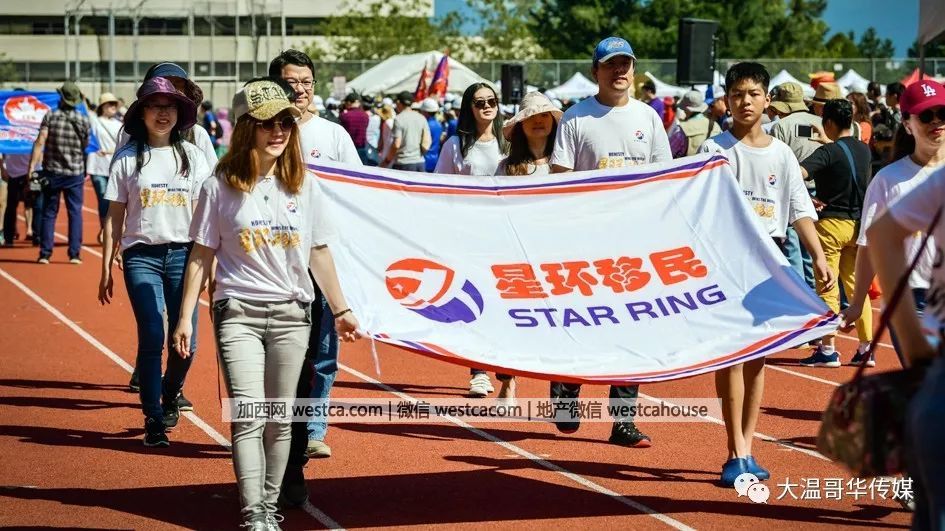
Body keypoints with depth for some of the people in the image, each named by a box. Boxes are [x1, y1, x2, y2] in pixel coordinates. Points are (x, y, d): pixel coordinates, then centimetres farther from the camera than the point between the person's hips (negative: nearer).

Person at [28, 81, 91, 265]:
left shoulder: (50, 116, -7)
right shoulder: (84, 120, -2)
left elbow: (40, 142, -15)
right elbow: (86, 146, 7)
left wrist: (32, 165, -16)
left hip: (52, 172, 0)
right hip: (75, 173, 0)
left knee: (49, 213, 7)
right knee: (75, 213, 6)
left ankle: (45, 254, 6)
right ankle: (74, 254, 3)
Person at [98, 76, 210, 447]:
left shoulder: (192, 156, 8)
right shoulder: (128, 158, 4)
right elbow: (114, 217, 5)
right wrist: (106, 268, 2)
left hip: (183, 253, 2)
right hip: (142, 255, -2)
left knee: (185, 340, -1)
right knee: (152, 337, -11)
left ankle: (171, 393, 31)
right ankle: (153, 421, -1)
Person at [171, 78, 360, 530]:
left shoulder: (304, 186, 5)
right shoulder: (220, 187, -2)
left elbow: (319, 253, 12)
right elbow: (201, 255, 1)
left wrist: (340, 310, 14)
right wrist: (185, 316, -2)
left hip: (292, 314, 3)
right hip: (238, 312, -3)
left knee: (281, 419, 7)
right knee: (248, 416, -12)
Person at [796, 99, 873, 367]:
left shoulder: (828, 152, -13)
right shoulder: (864, 150, 7)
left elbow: (798, 173, -28)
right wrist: (827, 141, 42)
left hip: (831, 223, -6)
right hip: (858, 223, 6)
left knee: (827, 288, -1)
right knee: (856, 286, 10)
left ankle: (828, 350, 0)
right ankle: (866, 347, 9)